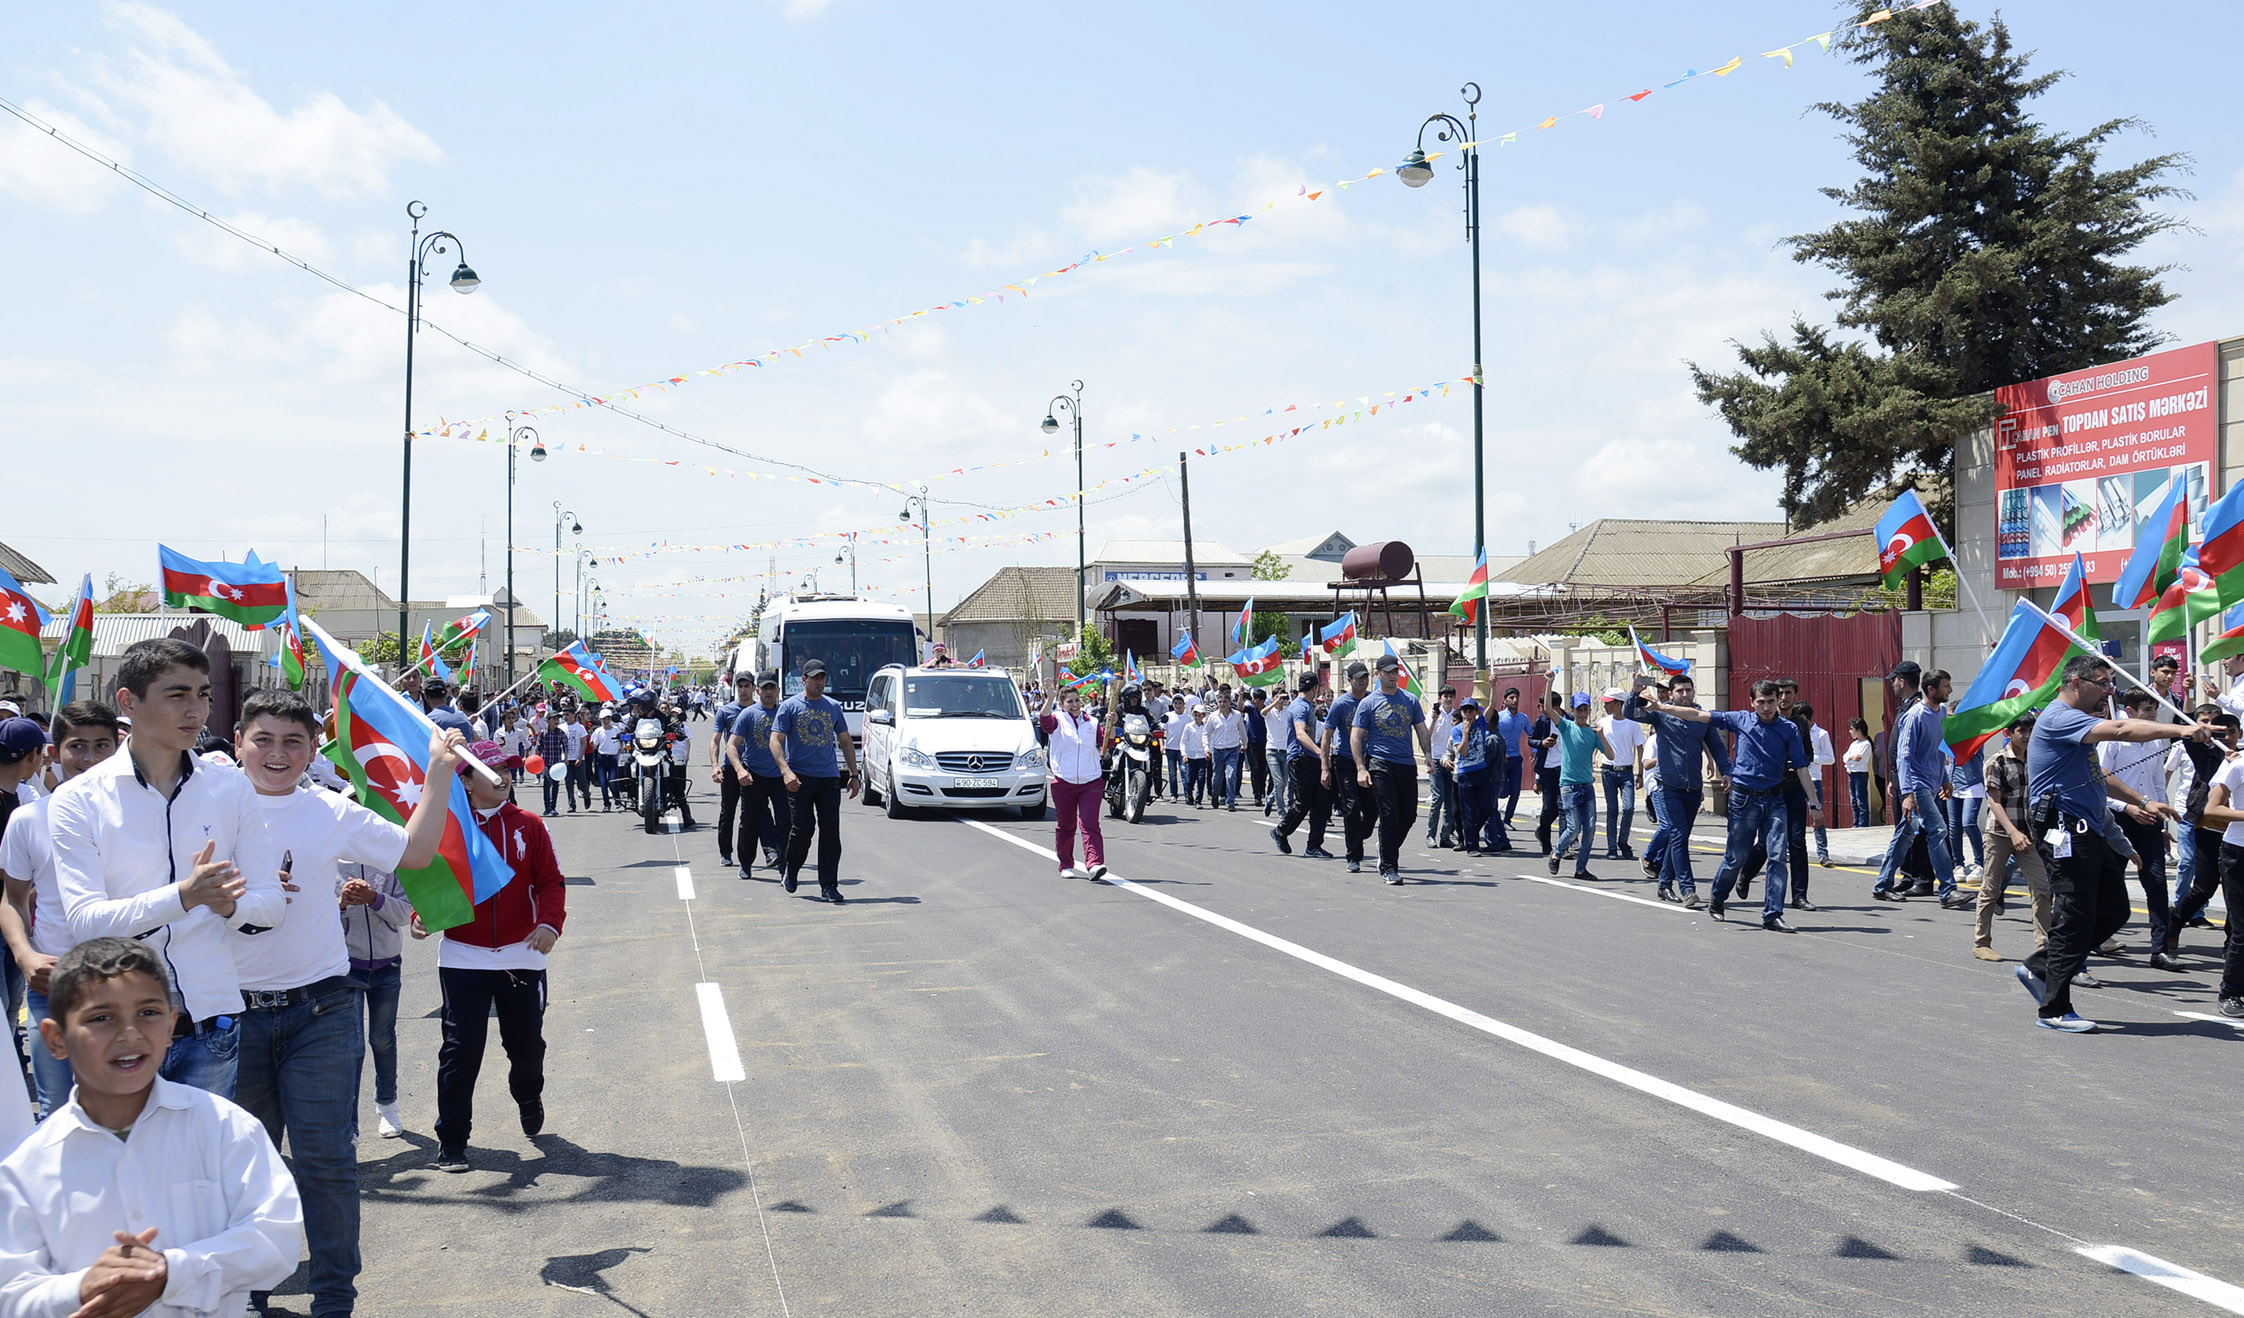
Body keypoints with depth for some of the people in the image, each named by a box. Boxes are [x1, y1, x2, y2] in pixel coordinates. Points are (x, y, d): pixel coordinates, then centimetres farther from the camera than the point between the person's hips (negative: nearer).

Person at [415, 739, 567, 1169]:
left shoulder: (527, 825, 3)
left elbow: (550, 880, 2)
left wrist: (550, 922, -15)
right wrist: (420, 915, -17)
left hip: (523, 957, 2)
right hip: (463, 959, -2)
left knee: (527, 1044, 12)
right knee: (461, 1048, -6)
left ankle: (528, 1098, 45)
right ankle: (451, 1141, 4)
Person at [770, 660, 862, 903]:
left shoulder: (833, 707, 14)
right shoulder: (790, 706, 2)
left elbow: (845, 742, 20)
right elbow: (775, 741, -5)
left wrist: (853, 775, 13)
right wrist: (786, 771, -19)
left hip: (829, 777, 3)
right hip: (800, 778, -3)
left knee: (831, 830, -4)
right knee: (803, 828, -7)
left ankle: (829, 885, 0)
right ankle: (791, 870, 20)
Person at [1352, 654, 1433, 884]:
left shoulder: (1410, 700, 12)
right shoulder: (1368, 703, 2)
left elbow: (1422, 731, 17)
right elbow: (1355, 737, 0)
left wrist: (1429, 757, 2)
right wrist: (1361, 768, -10)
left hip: (1407, 764, 4)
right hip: (1380, 764, -4)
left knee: (1409, 815, 6)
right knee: (1389, 815, -8)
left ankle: (1388, 850, 30)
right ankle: (1388, 867, -2)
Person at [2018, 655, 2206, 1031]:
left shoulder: (2079, 722, 22)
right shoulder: (2059, 718, -13)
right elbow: (2119, 729, -27)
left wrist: (2137, 804, 29)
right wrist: (2181, 730, -33)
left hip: (2089, 833, 11)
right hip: (2065, 831, -11)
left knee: (2114, 911, 10)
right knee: (2074, 921, -9)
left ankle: (2040, 969, 17)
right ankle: (2053, 1009, -2)